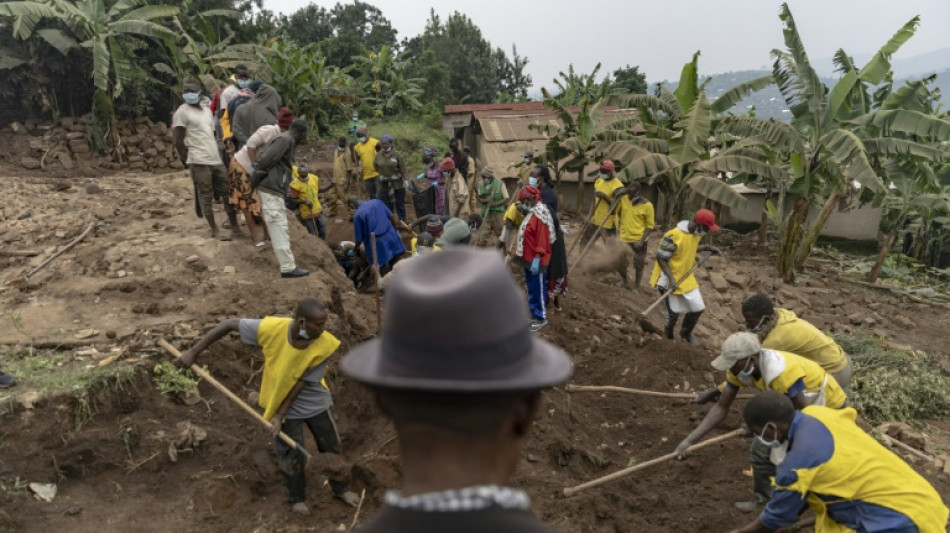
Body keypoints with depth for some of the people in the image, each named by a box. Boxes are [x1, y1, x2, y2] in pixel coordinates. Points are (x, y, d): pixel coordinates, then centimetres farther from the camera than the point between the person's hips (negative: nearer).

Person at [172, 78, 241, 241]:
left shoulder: (207, 111, 17)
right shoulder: (182, 112, -4)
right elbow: (177, 141, -7)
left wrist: (218, 154, 16)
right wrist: (187, 161, -4)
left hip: (216, 160, 7)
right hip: (199, 162, -7)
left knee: (228, 193, 7)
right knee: (206, 197, -1)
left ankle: (235, 227, 15)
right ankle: (215, 230, 6)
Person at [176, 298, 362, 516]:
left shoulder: (324, 345, -29)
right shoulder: (272, 328, -32)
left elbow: (301, 383, -21)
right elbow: (230, 324, -19)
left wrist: (279, 415, -16)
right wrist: (193, 352, -14)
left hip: (315, 403, 1)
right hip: (282, 403, -1)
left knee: (332, 448, 16)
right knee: (291, 455, 12)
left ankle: (341, 488, 42)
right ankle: (298, 498, 39)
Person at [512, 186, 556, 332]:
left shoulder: (540, 215, -20)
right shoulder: (532, 212, 12)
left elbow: (542, 239, -24)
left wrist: (537, 259, -26)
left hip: (535, 260, -10)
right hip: (528, 258, 10)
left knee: (538, 288, 0)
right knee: (531, 287, 17)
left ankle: (541, 317, 10)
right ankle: (534, 313, 27)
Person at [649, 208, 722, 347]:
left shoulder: (696, 233, -2)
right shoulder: (674, 236, -28)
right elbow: (661, 257, -23)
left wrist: (707, 248, 6)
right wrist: (671, 278, -27)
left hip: (686, 277, 7)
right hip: (670, 280, -7)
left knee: (698, 308, 9)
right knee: (674, 312, 4)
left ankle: (686, 333, 34)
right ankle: (668, 338, 30)